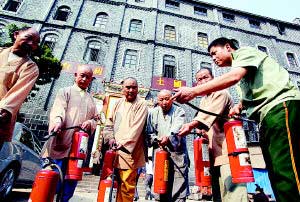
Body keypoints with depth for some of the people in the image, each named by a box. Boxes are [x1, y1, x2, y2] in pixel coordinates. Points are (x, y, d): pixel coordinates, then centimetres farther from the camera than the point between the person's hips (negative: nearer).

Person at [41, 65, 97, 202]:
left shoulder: (90, 99, 22)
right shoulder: (65, 91, 7)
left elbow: (96, 119, 19)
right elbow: (58, 109, -11)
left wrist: (90, 122, -5)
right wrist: (57, 121, -32)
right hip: (61, 144, -4)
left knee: (71, 182, 11)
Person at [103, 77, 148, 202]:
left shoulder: (141, 104, -4)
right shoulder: (118, 103, 14)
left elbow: (136, 127, -13)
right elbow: (109, 123, 14)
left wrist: (124, 144, -17)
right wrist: (110, 138, -1)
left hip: (128, 151, -5)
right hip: (114, 149, 5)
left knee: (127, 184, -3)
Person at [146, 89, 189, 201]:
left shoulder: (179, 111, 4)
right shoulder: (153, 113, 11)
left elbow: (177, 129, -13)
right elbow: (149, 133, 9)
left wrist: (168, 137, -31)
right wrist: (157, 140, -8)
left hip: (177, 154, -2)